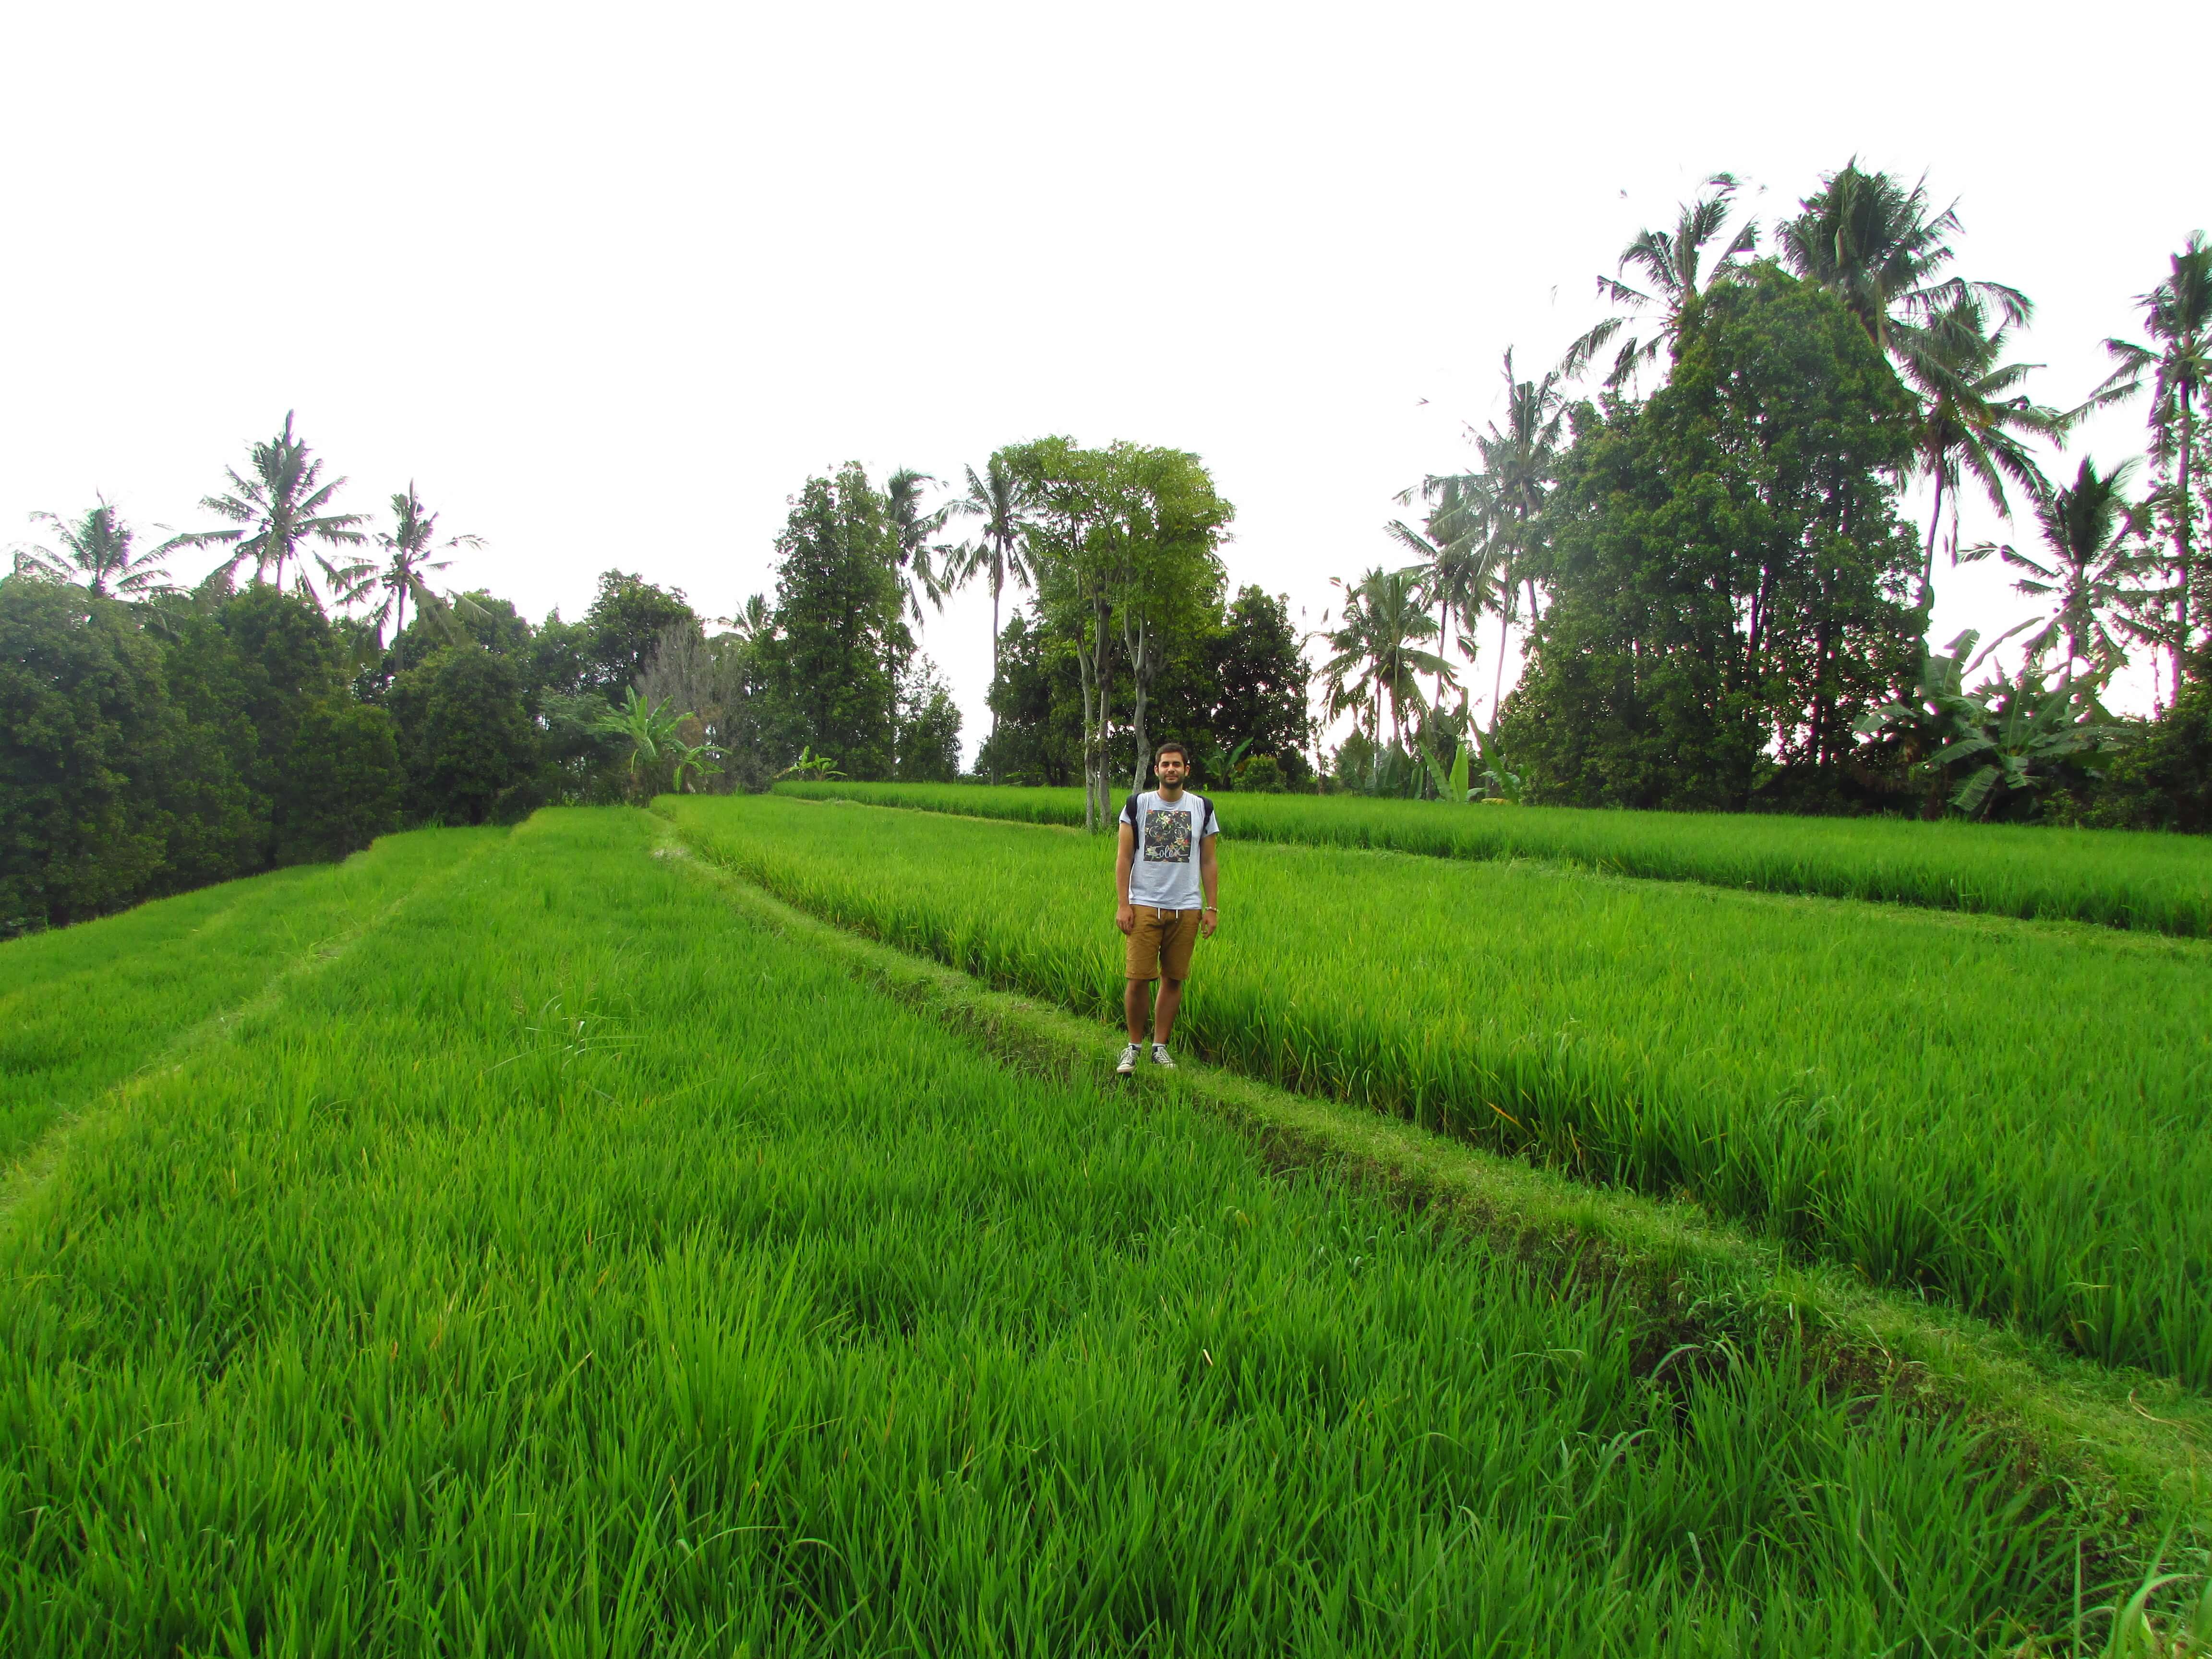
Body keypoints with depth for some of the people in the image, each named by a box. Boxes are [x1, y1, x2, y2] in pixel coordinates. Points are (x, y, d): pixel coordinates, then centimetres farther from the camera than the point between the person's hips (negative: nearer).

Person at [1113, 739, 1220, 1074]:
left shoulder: (1202, 808, 9)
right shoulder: (1137, 805, 4)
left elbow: (1208, 863, 11)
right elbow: (1123, 859, 3)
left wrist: (1212, 908, 6)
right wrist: (1123, 905, -4)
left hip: (1186, 909, 2)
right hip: (1145, 907, -2)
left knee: (1173, 980, 5)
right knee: (1138, 979, -7)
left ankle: (1160, 1046, 17)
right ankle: (1134, 1045, 9)